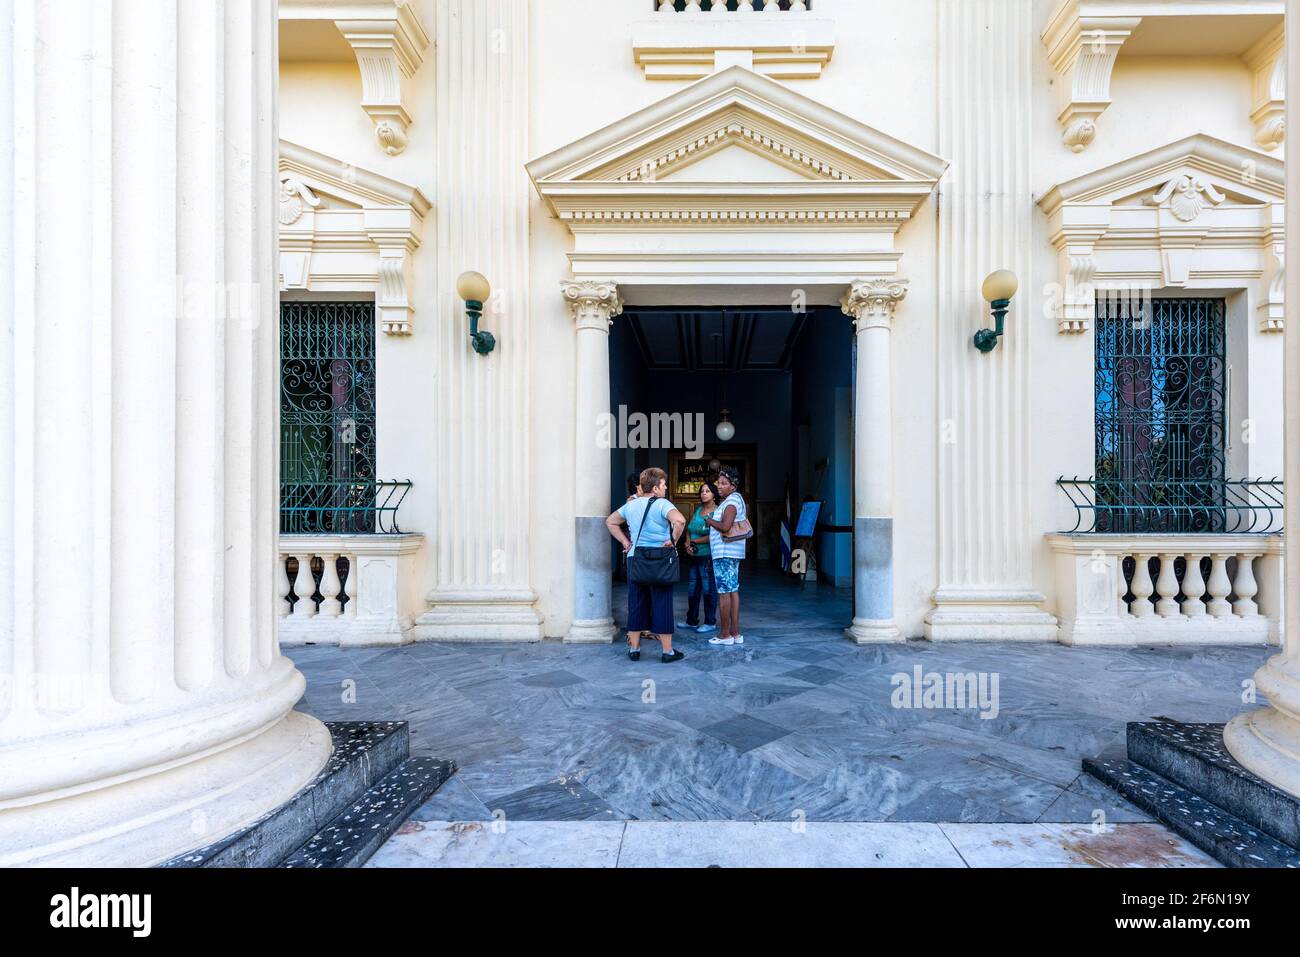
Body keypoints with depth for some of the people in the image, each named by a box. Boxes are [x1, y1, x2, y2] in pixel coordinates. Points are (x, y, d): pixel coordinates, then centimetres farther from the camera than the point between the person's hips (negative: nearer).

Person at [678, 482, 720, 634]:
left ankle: (710, 623, 11)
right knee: (693, 589, 14)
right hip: (694, 555, 8)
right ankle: (692, 621, 24)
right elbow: (689, 529, 14)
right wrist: (688, 543, -4)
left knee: (708, 589, -1)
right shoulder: (698, 509, 13)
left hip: (708, 556, -7)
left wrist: (694, 541, -9)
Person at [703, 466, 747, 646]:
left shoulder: (731, 501, -14)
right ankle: (735, 633, 16)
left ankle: (725, 634, 1)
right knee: (733, 591, 11)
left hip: (724, 552, -11)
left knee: (724, 592, -5)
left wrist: (709, 520, -7)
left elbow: (725, 526, -25)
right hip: (734, 551, 11)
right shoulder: (738, 499, 18)